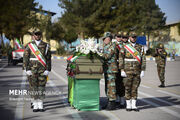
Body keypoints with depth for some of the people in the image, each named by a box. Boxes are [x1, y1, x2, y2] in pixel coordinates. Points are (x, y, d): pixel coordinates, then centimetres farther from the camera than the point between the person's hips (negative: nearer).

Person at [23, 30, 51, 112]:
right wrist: (27, 69, -9)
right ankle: (35, 106, 10)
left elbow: (48, 59, 2)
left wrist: (48, 70, -6)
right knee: (33, 87, 2)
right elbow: (25, 58, -1)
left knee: (41, 87, 1)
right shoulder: (29, 46, 2)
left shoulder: (46, 46, 4)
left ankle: (41, 106, 8)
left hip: (42, 70, 1)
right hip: (32, 69, 0)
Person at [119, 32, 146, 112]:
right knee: (128, 88, 1)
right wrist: (122, 70, -10)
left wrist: (143, 71, -3)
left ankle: (134, 105, 11)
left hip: (137, 71, 2)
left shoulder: (140, 47, 6)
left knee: (135, 88, 6)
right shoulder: (125, 47, -1)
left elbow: (143, 60, 4)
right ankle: (128, 105, 9)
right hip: (128, 71, -2)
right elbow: (121, 59, -3)